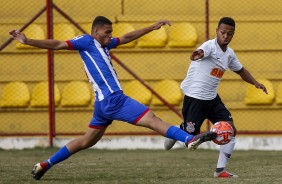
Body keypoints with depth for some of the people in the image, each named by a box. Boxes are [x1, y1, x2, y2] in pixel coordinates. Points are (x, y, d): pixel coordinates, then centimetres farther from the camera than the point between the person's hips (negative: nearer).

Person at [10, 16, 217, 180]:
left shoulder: (104, 44, 21)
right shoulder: (86, 41, -4)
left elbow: (127, 37, 29)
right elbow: (57, 45, -9)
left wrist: (153, 27, 27)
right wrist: (28, 41, -17)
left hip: (105, 103, 10)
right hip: (113, 99, -10)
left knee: (86, 141, 16)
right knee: (152, 119, -13)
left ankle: (45, 165, 20)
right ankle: (190, 139, -20)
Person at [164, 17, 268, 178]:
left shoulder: (229, 53, 7)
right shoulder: (210, 46, -18)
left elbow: (240, 70, 27)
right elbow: (202, 52, -43)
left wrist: (255, 83, 14)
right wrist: (197, 55, -67)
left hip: (212, 98, 7)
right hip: (194, 98, -7)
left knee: (231, 130, -5)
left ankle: (220, 170, 2)